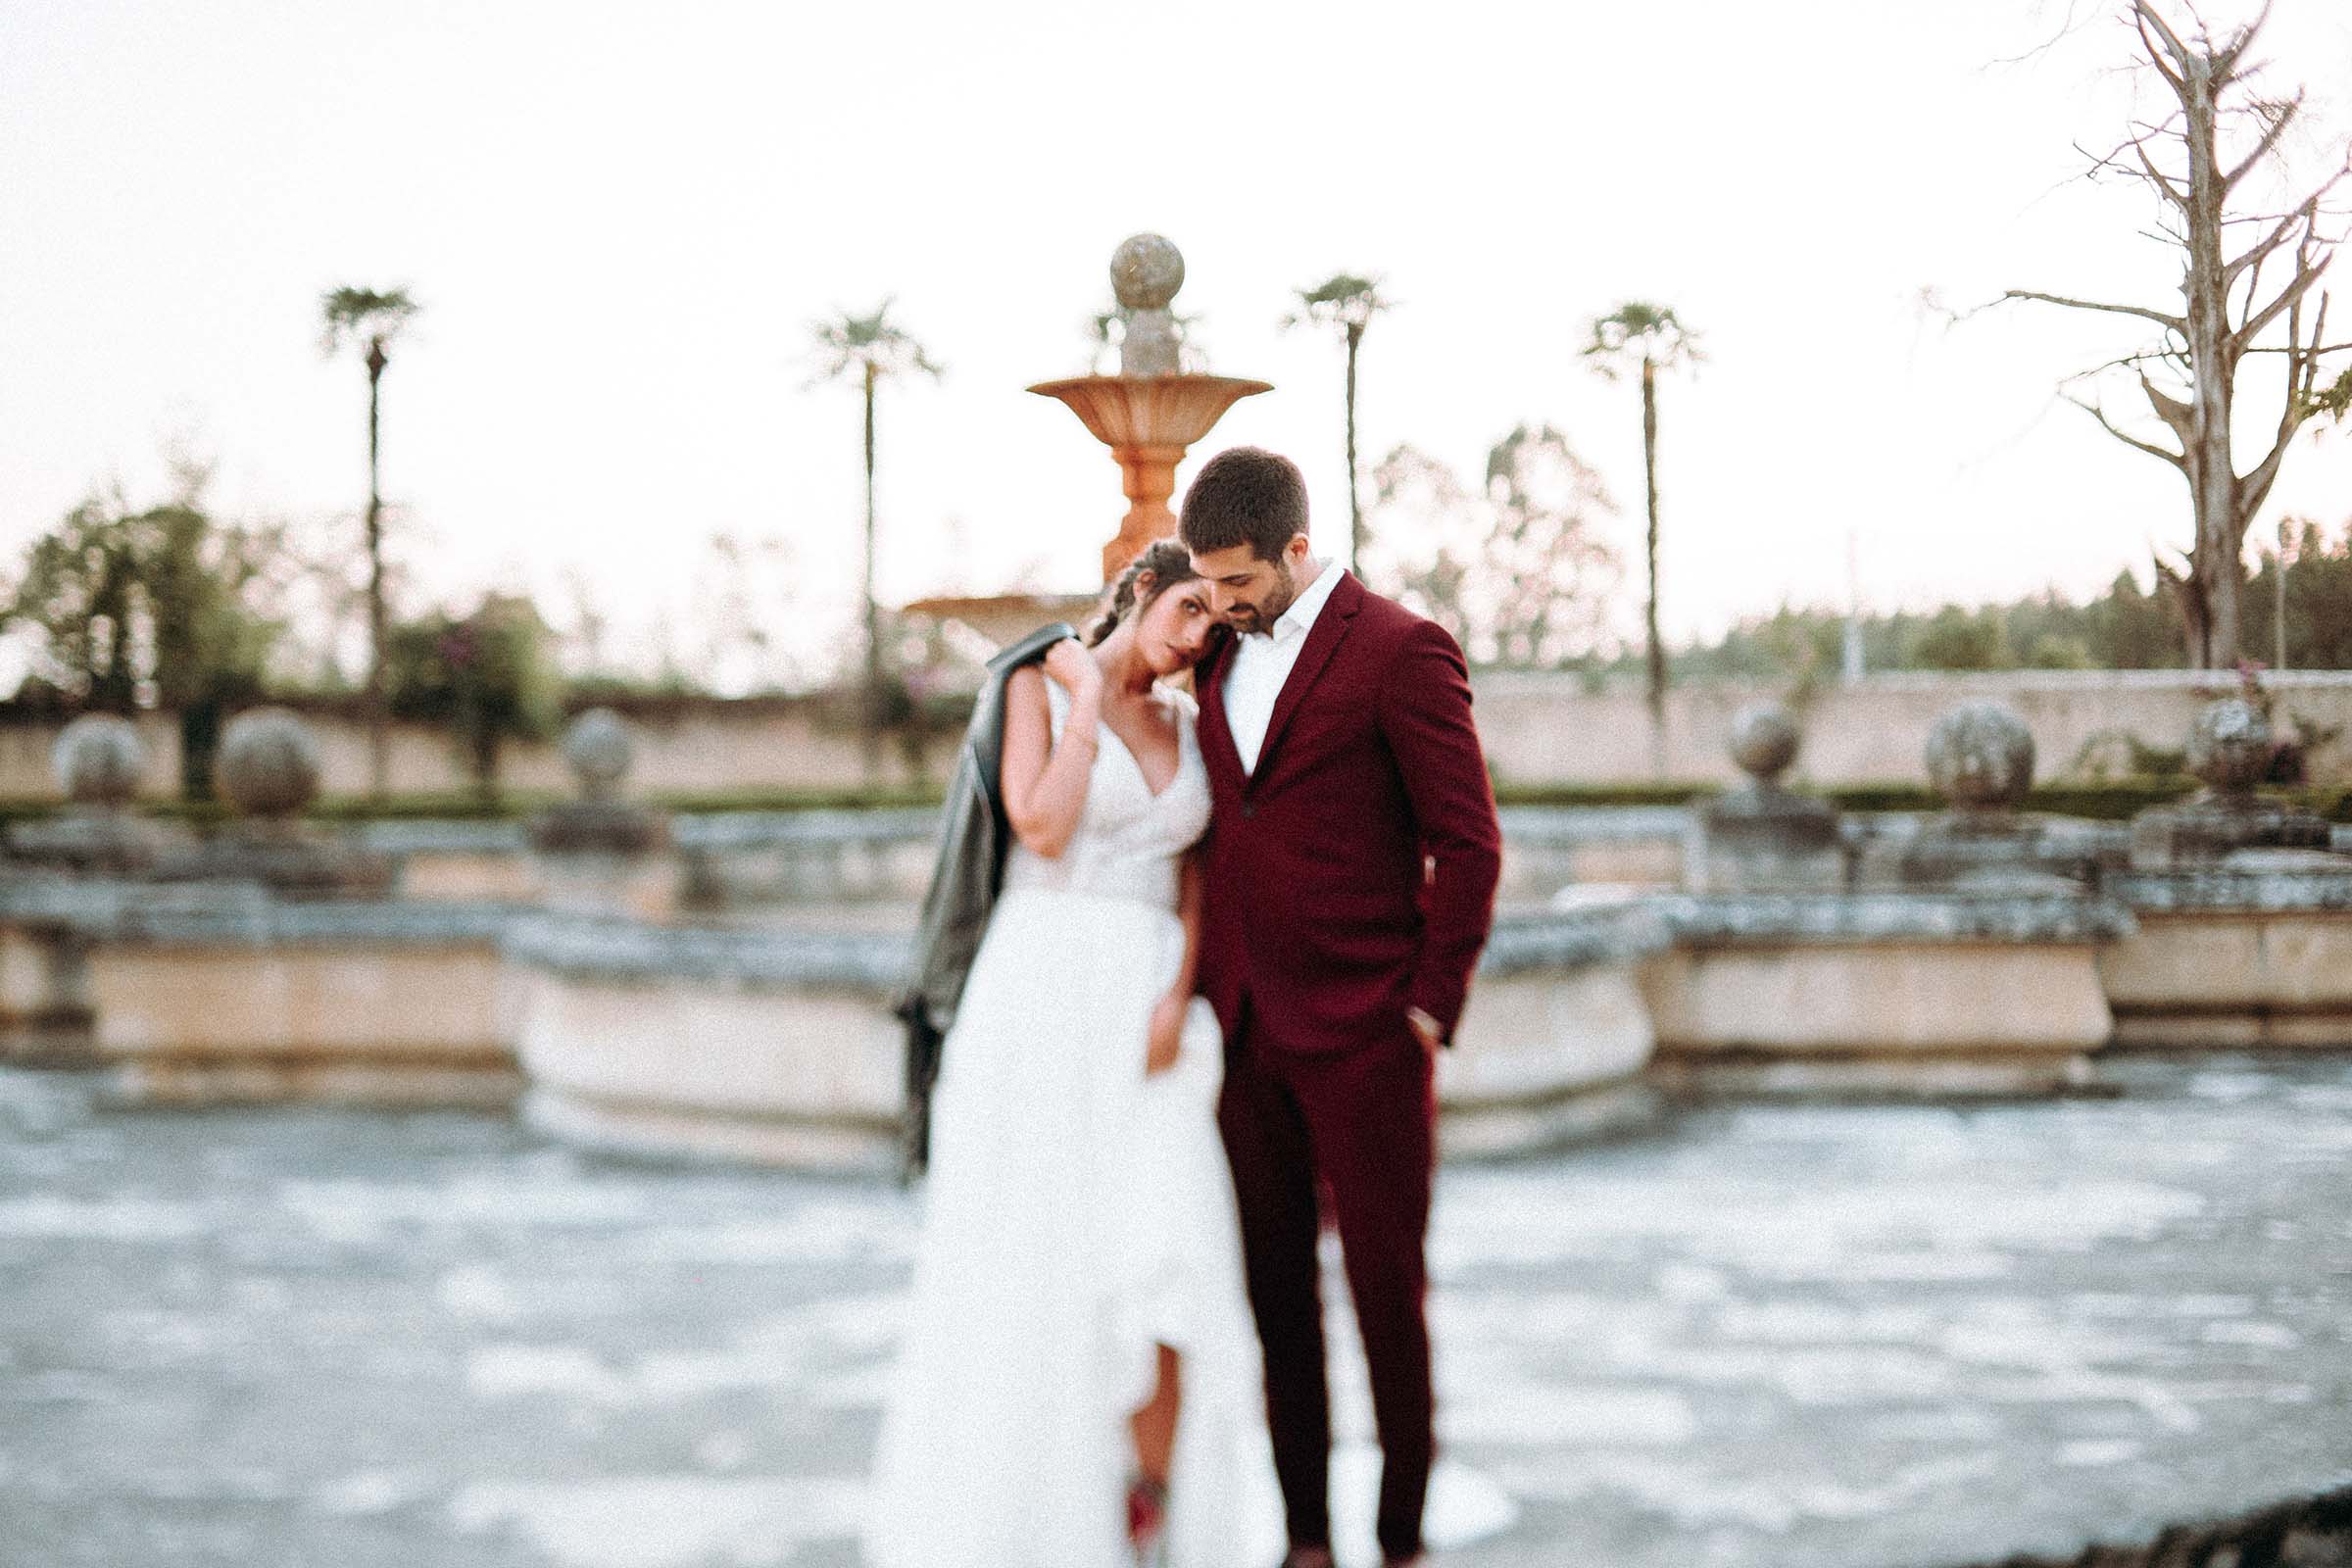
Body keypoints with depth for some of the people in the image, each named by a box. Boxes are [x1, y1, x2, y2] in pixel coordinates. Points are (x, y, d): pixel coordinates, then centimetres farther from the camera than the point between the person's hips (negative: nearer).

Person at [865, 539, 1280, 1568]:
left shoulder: (1187, 725, 16)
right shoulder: (1039, 685, 1)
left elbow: (1195, 891, 11)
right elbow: (1044, 830, -14)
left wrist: (1176, 1001, -6)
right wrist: (1090, 699, -5)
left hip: (1147, 1013, 4)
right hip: (1039, 998, -4)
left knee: (1163, 1259, -9)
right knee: (1026, 1276, -3)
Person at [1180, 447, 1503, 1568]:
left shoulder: (1402, 652, -9)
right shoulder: (1221, 657, 11)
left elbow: (1469, 843, -10)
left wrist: (1432, 1007, -10)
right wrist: (1205, 988, 11)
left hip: (1364, 1032, -6)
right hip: (1248, 1031, 6)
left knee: (1388, 1290, 3)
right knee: (1274, 1292, 8)